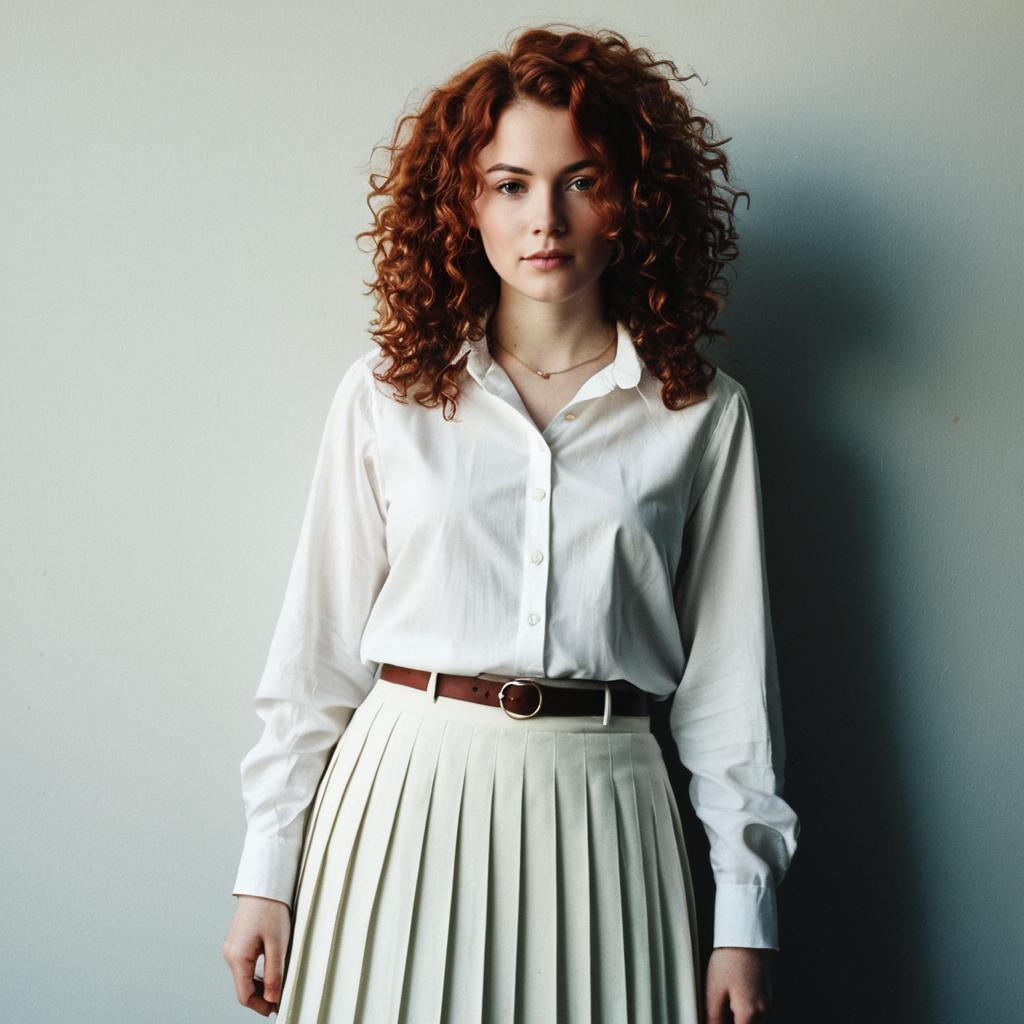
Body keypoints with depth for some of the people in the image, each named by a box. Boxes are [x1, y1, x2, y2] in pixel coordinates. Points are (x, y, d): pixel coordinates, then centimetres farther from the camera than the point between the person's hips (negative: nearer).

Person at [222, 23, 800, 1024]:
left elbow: (726, 675, 2)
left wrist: (745, 912, 1)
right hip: (406, 787, 0)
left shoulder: (702, 413, 1)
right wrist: (266, 872, 2)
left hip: (598, 802, 0)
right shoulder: (385, 395, 0)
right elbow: (317, 644, 3)